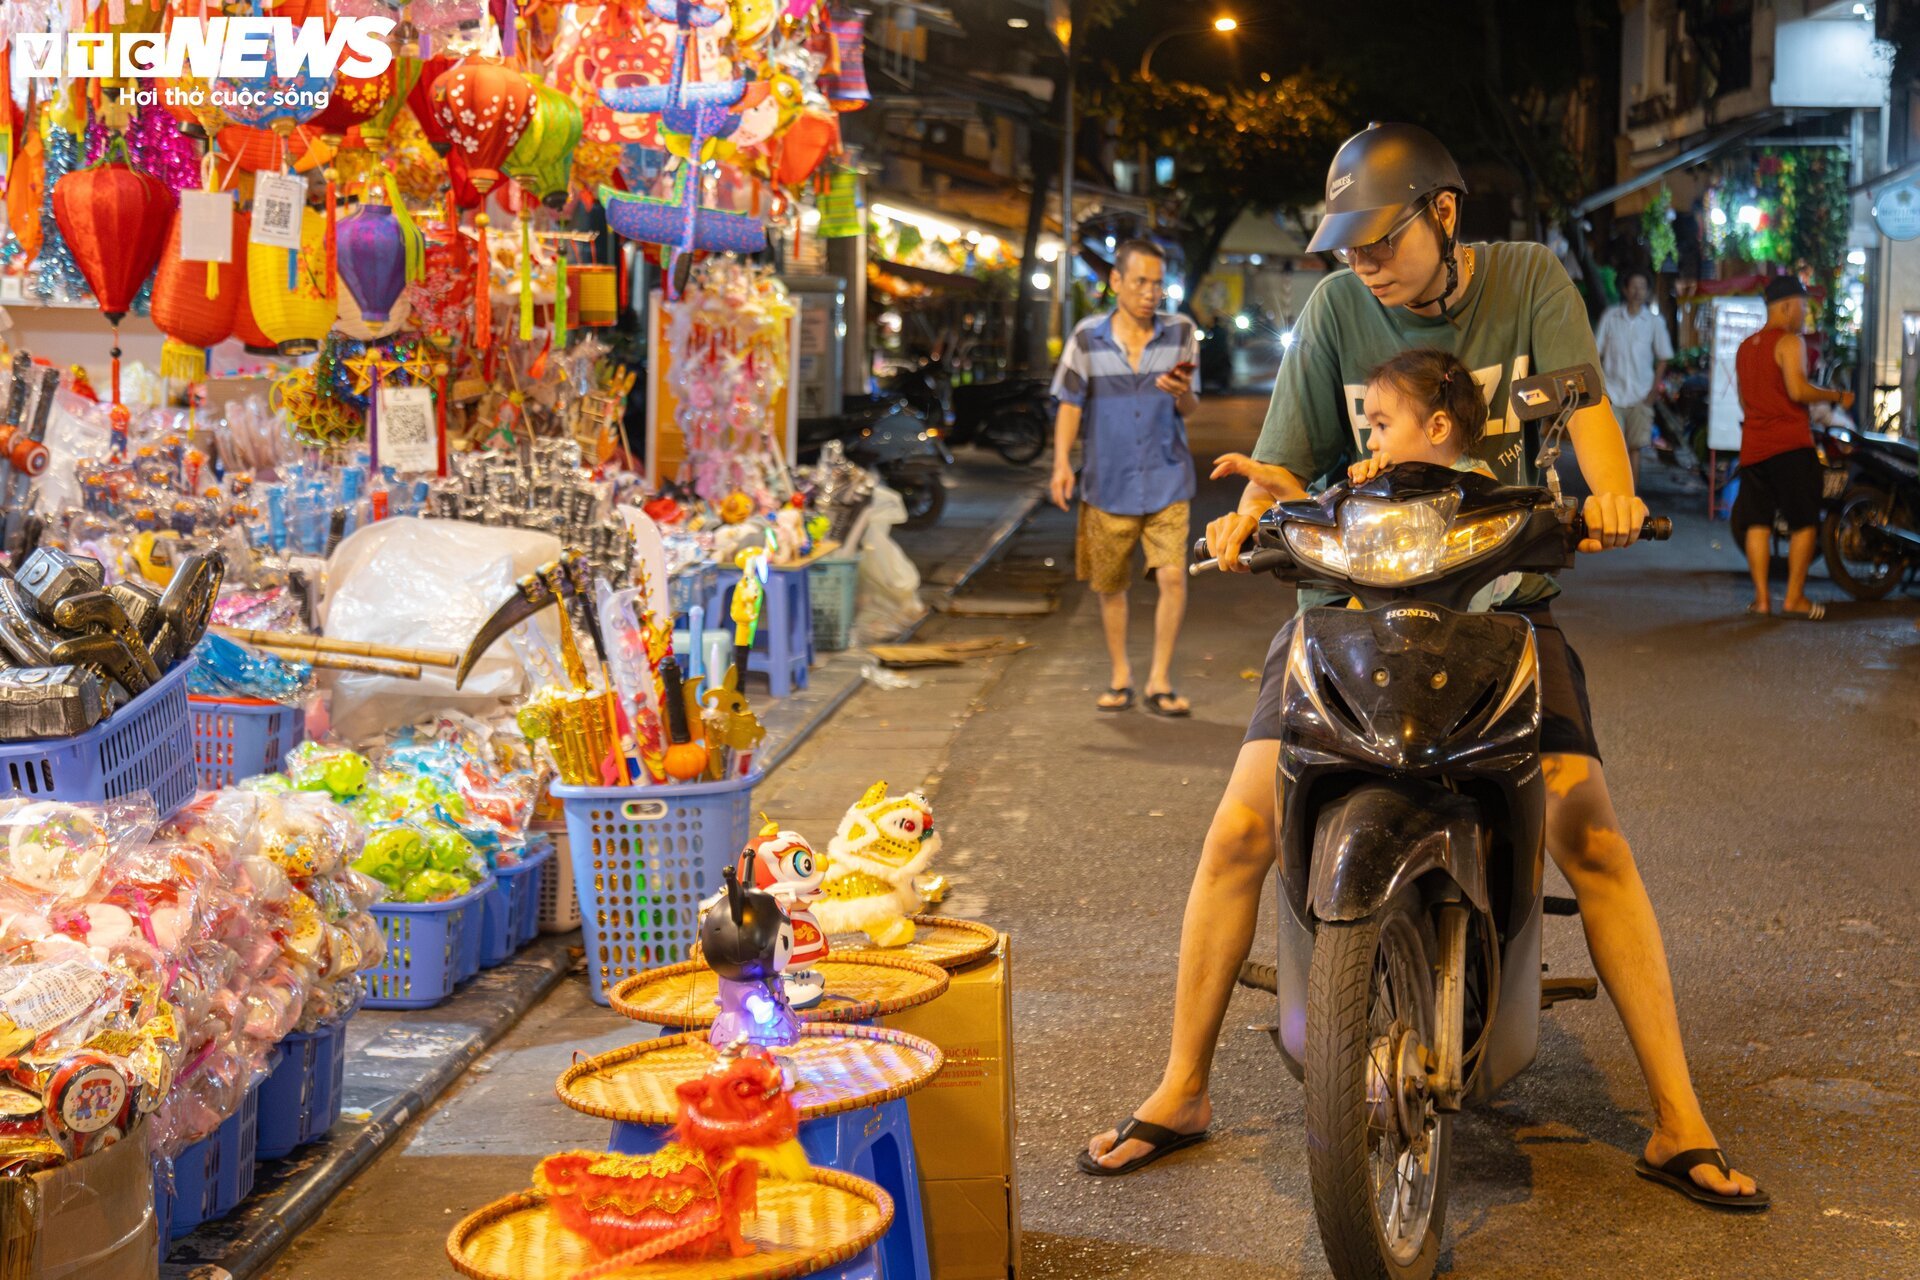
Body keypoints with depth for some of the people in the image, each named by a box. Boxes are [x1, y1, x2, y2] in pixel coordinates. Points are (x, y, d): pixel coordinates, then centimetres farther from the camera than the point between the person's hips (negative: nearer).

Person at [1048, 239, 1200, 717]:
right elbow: (1070, 404, 2)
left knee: (1173, 577, -13)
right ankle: (1119, 676, 29)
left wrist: (1181, 393, -22)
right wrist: (1062, 462, -9)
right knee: (1109, 585, 11)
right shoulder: (1088, 337, -4)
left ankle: (1160, 682, 0)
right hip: (1108, 483, 1)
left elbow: (1191, 409, 0)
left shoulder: (1180, 332, -2)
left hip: (1165, 481, -1)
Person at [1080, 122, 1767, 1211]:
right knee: (1241, 831, -11)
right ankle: (1182, 1092, 5)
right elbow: (1290, 462, -1)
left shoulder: (1527, 281, -1)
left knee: (1593, 837, -14)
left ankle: (1680, 1122, -3)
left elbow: (1584, 402, -14)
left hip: (1502, 598, -1)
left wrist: (1613, 494, -36)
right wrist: (1256, 505, -25)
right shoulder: (1337, 308, 0)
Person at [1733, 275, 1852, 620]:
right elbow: (1798, 389, -19)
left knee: (1756, 522, 6)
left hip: (1752, 446, 7)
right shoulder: (1789, 341, -8)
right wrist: (1836, 396, -6)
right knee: (1804, 523, -1)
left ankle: (1762, 596, 2)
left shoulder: (1745, 347, 17)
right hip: (1790, 445, -7)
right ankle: (1794, 598, -3)